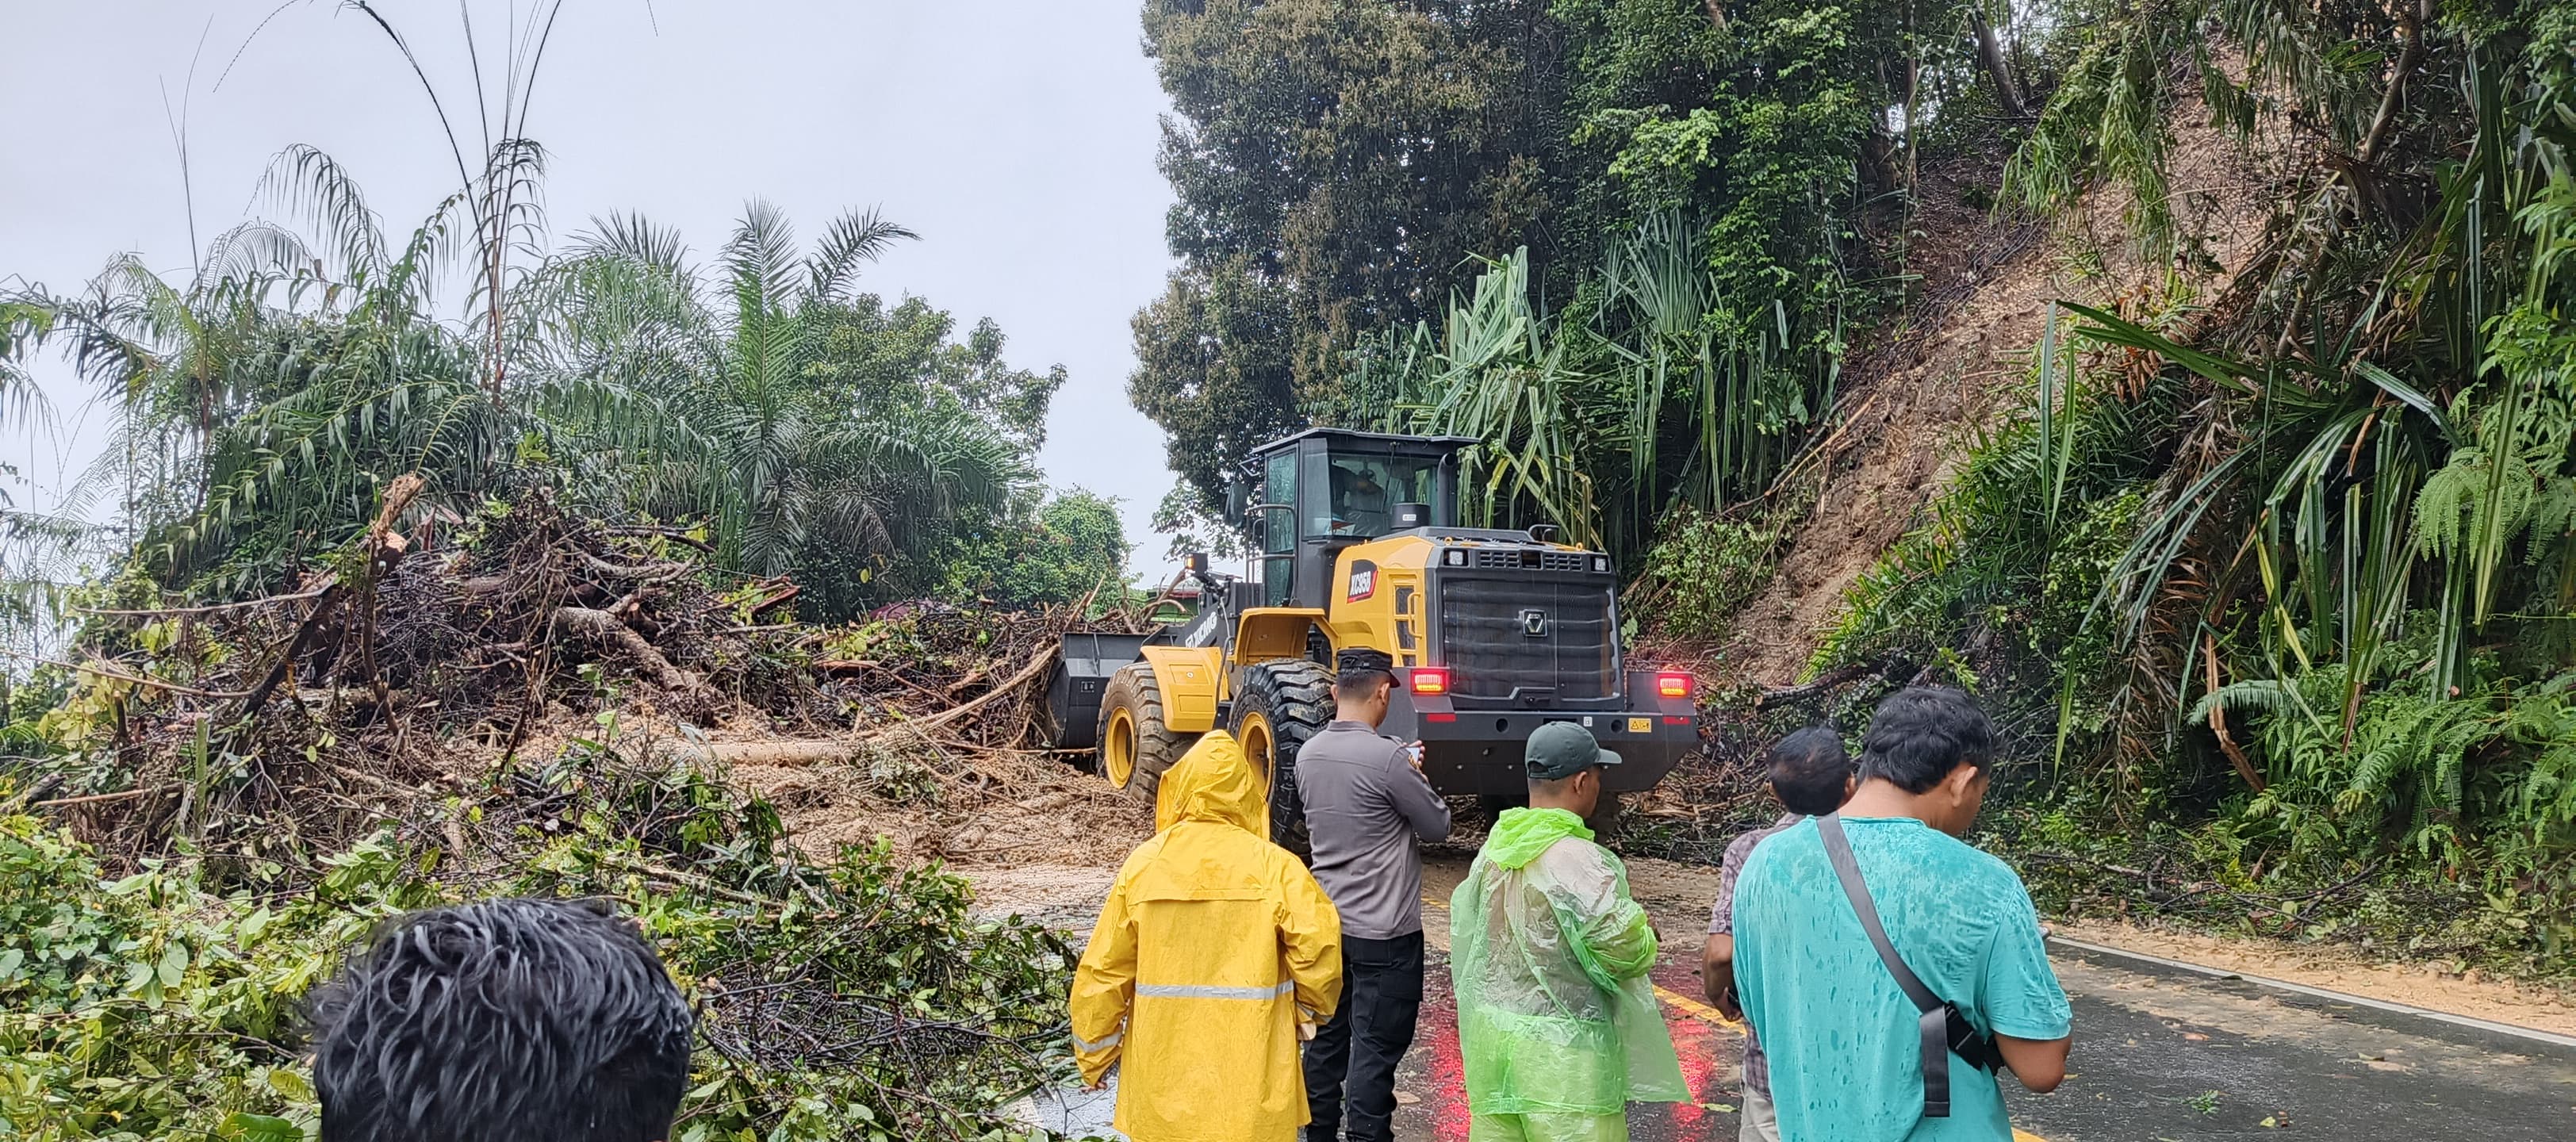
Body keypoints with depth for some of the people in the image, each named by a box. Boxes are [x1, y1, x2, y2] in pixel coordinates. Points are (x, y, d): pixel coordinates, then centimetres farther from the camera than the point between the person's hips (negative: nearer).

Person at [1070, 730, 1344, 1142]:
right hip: (1252, 1077, -2)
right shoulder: (1275, 866, -10)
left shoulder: (1142, 864, -4)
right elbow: (1319, 943, -17)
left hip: (1163, 1069, 2)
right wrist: (1310, 1008, 3)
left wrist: (1096, 1054, 12)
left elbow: (1102, 971, -1)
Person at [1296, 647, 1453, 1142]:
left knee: (1326, 1036, 16)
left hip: (1327, 921, 7)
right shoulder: (1389, 758, -20)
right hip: (1384, 933, -7)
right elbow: (1438, 826, -8)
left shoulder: (1308, 754, 2)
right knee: (1376, 1050, 1)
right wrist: (1413, 776, 7)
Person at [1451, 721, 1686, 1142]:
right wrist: (1647, 937, 1)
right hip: (1561, 1050, -8)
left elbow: (1465, 926, 9)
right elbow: (1621, 947, -19)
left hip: (1492, 1033, 8)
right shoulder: (1578, 861, -20)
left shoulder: (1495, 846, 4)